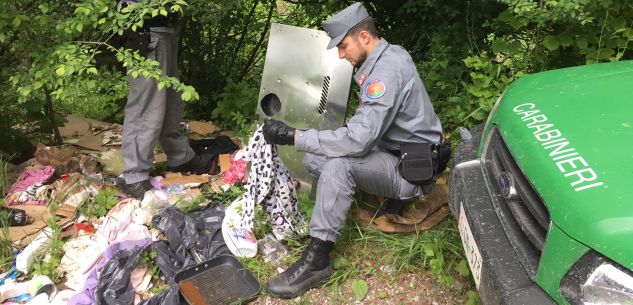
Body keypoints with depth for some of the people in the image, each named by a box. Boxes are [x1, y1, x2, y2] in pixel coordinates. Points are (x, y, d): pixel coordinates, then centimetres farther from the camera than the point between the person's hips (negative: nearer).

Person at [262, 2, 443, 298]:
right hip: (394, 154, 9)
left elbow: (360, 139, -31)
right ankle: (390, 195, 4)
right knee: (314, 159, 1)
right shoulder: (387, 56, 6)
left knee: (338, 163, -31)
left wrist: (293, 136, -28)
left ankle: (316, 261, -24)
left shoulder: (387, 70, -24)